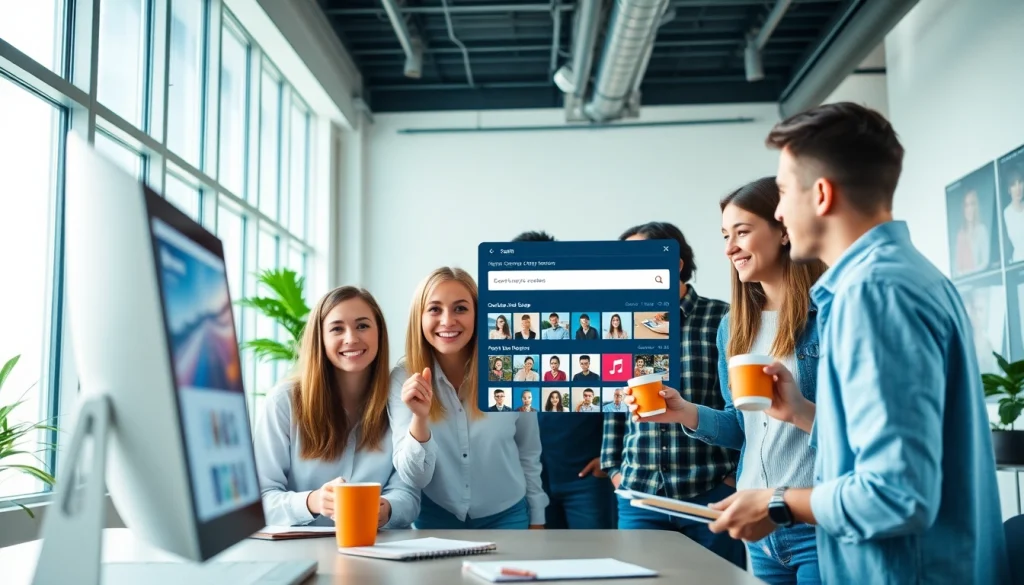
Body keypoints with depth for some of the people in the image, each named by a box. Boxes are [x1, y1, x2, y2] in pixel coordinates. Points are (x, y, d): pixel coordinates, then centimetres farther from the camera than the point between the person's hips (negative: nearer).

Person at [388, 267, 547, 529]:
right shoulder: (403, 378, -15)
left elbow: (530, 456, 2)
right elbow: (413, 478, -18)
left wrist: (537, 520, 8)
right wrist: (419, 418, -34)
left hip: (506, 517, 1)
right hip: (435, 520, -1)